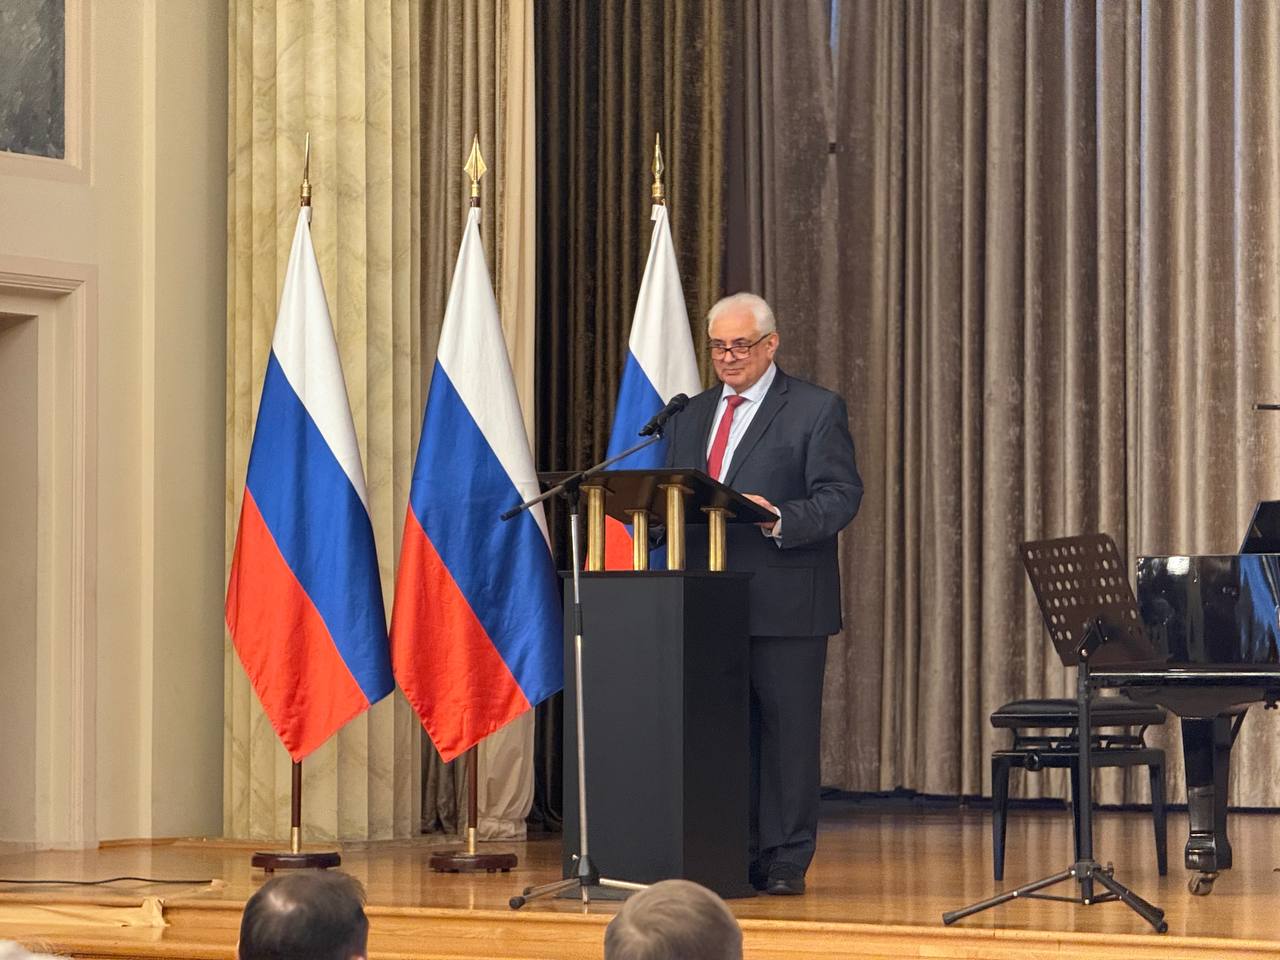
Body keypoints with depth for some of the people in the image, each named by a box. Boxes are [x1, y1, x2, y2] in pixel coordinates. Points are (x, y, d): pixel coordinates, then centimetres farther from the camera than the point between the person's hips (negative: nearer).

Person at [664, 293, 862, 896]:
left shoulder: (816, 411, 0)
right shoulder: (691, 416, 19)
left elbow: (840, 497, -8)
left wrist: (780, 521, -24)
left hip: (784, 602, -5)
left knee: (787, 730, -3)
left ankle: (785, 861, 2)